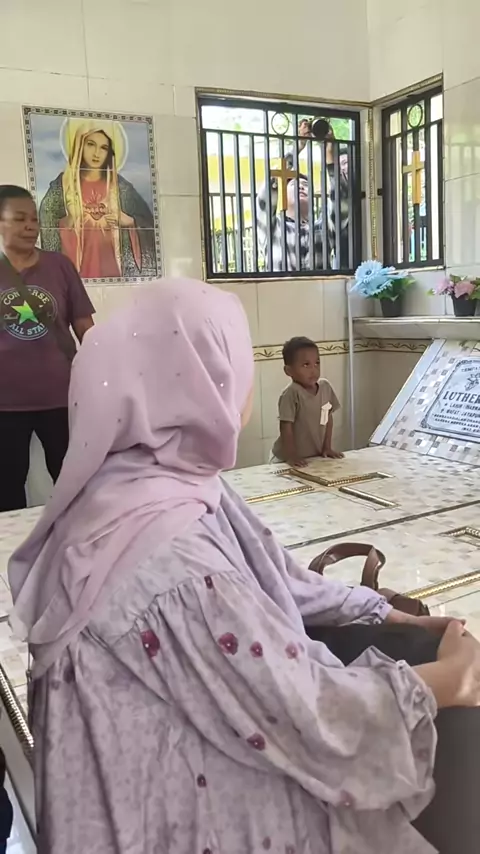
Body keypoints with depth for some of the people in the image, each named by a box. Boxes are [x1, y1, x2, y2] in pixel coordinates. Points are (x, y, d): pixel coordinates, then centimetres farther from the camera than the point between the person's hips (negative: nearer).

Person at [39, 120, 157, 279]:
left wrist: (127, 221, -5)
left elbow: (146, 220, 12)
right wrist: (66, 221, -10)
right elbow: (46, 226, 6)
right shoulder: (63, 183, 4)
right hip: (75, 264, -1)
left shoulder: (119, 185, 7)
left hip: (110, 263, 1)